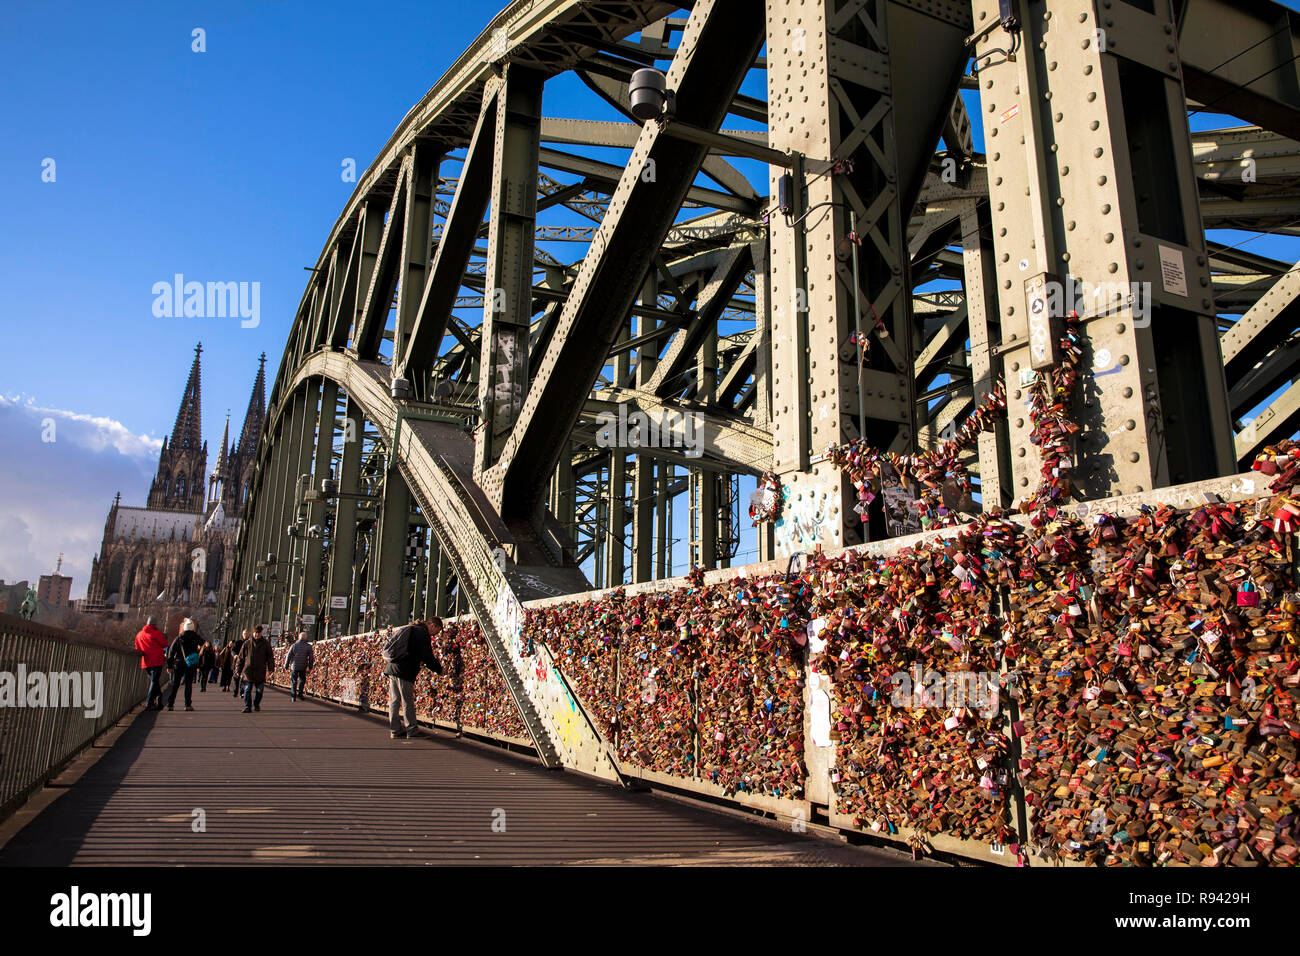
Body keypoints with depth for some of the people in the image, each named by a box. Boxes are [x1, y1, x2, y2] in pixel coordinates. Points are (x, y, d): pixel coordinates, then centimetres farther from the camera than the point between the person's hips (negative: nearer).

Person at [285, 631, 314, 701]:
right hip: (303, 667, 0)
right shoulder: (308, 646, -3)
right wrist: (310, 666, 9)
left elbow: (288, 656, 2)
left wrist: (286, 665, 10)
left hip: (294, 666, 0)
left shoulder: (294, 645, -1)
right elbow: (311, 657, 0)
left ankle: (293, 696, 6)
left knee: (294, 681, 9)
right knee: (302, 680, 18)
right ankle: (300, 694, 9)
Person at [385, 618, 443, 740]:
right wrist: (439, 670, 0)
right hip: (404, 671, -9)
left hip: (393, 669, 9)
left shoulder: (410, 629, 21)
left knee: (394, 700, 10)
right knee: (408, 702, -2)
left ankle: (395, 730, 14)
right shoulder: (422, 633, -9)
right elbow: (427, 656, -11)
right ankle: (412, 730, 5)